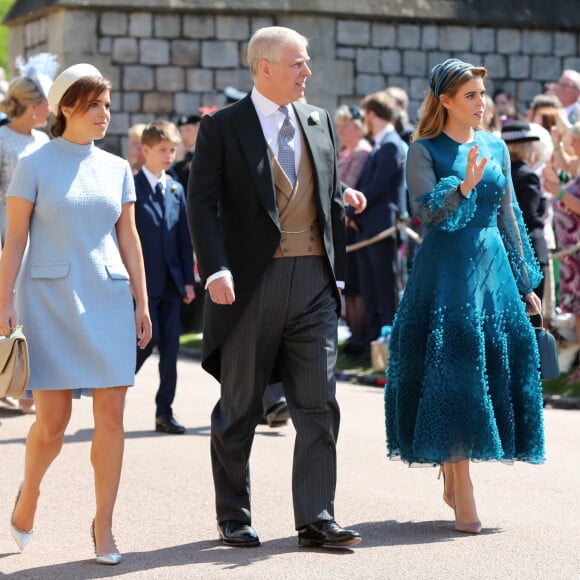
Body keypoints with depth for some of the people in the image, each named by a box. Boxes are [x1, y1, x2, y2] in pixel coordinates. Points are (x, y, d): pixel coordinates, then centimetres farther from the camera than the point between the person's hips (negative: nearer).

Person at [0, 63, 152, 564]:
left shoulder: (117, 168, 10)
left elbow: (129, 240, 13)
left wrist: (142, 303, 9)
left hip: (107, 299, 3)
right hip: (49, 298, -3)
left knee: (111, 414, -3)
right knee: (53, 420, -4)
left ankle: (104, 525, 6)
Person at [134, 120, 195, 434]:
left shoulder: (177, 190, 13)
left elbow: (184, 239, 13)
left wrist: (188, 280, 7)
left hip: (171, 282, 5)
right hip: (142, 280, -5)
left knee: (170, 348, 3)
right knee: (149, 339, -10)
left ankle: (164, 412, 9)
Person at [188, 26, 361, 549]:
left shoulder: (319, 122, 12)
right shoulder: (223, 127, -2)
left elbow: (333, 200, 16)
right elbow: (202, 203, -7)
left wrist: (337, 270, 11)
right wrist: (216, 269, -19)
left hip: (314, 282, 4)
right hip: (252, 284, -4)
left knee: (320, 404, -2)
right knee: (239, 409, 6)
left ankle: (316, 520, 1)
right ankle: (234, 519, 18)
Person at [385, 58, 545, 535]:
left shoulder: (496, 147, 12)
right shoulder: (424, 151, -3)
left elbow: (509, 217, 16)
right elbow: (427, 211, -16)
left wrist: (525, 282, 16)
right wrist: (464, 185, -32)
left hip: (493, 266, 5)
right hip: (447, 270, -5)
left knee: (497, 366, 5)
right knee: (450, 375, -8)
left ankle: (453, 479, 22)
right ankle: (463, 496, -6)